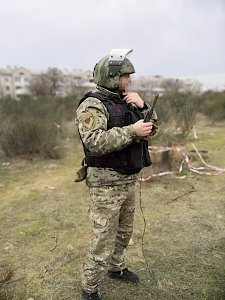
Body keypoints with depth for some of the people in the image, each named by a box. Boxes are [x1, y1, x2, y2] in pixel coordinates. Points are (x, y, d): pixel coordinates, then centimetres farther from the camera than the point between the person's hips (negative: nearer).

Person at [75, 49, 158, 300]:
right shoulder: (92, 105, -16)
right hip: (106, 183, -8)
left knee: (124, 232, 24)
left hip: (128, 181, 9)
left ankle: (116, 268, 47)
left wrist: (142, 106, -4)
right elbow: (94, 142, -30)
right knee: (103, 241, 2)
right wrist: (131, 132, -28)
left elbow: (153, 128, 12)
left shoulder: (125, 103, 11)